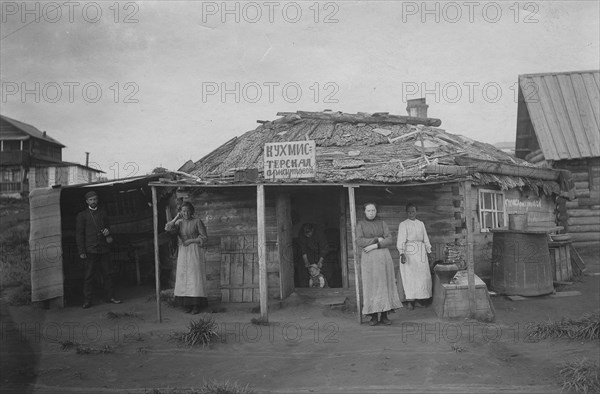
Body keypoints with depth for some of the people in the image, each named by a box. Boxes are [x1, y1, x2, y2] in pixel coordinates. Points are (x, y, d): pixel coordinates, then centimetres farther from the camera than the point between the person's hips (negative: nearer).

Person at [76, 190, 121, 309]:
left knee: (107, 274, 6)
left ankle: (110, 297, 13)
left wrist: (108, 231, 1)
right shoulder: (82, 215, 2)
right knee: (88, 276, -2)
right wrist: (81, 251, -7)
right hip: (90, 250, -3)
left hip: (104, 249, 3)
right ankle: (87, 300, 4)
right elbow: (79, 234, 0)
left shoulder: (103, 213, 13)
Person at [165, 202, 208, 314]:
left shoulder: (197, 222, 1)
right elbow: (168, 229, -7)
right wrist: (176, 218, -5)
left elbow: (204, 237, -1)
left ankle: (196, 305, -3)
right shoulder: (179, 223, 10)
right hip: (183, 253, 3)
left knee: (195, 277, -5)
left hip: (194, 251, -3)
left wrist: (191, 241, -7)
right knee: (183, 278, 0)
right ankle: (187, 305, 5)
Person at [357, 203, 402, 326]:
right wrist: (377, 239, -10)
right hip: (368, 258, -1)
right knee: (371, 286, -3)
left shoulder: (382, 223, 9)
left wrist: (374, 246, -13)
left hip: (383, 257, 2)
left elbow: (390, 240, -2)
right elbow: (359, 242, -8)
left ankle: (384, 316, 6)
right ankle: (374, 316, 3)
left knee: (384, 285, 0)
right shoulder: (360, 224, 6)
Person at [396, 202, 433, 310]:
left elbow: (425, 239, 17)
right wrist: (402, 254, -16)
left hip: (421, 252, 4)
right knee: (410, 276, -5)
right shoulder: (403, 224, 0)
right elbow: (401, 240, -6)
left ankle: (419, 300, 9)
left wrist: (428, 252, 14)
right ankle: (410, 301, -1)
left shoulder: (421, 224, 14)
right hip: (409, 252, -4)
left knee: (423, 276, 1)